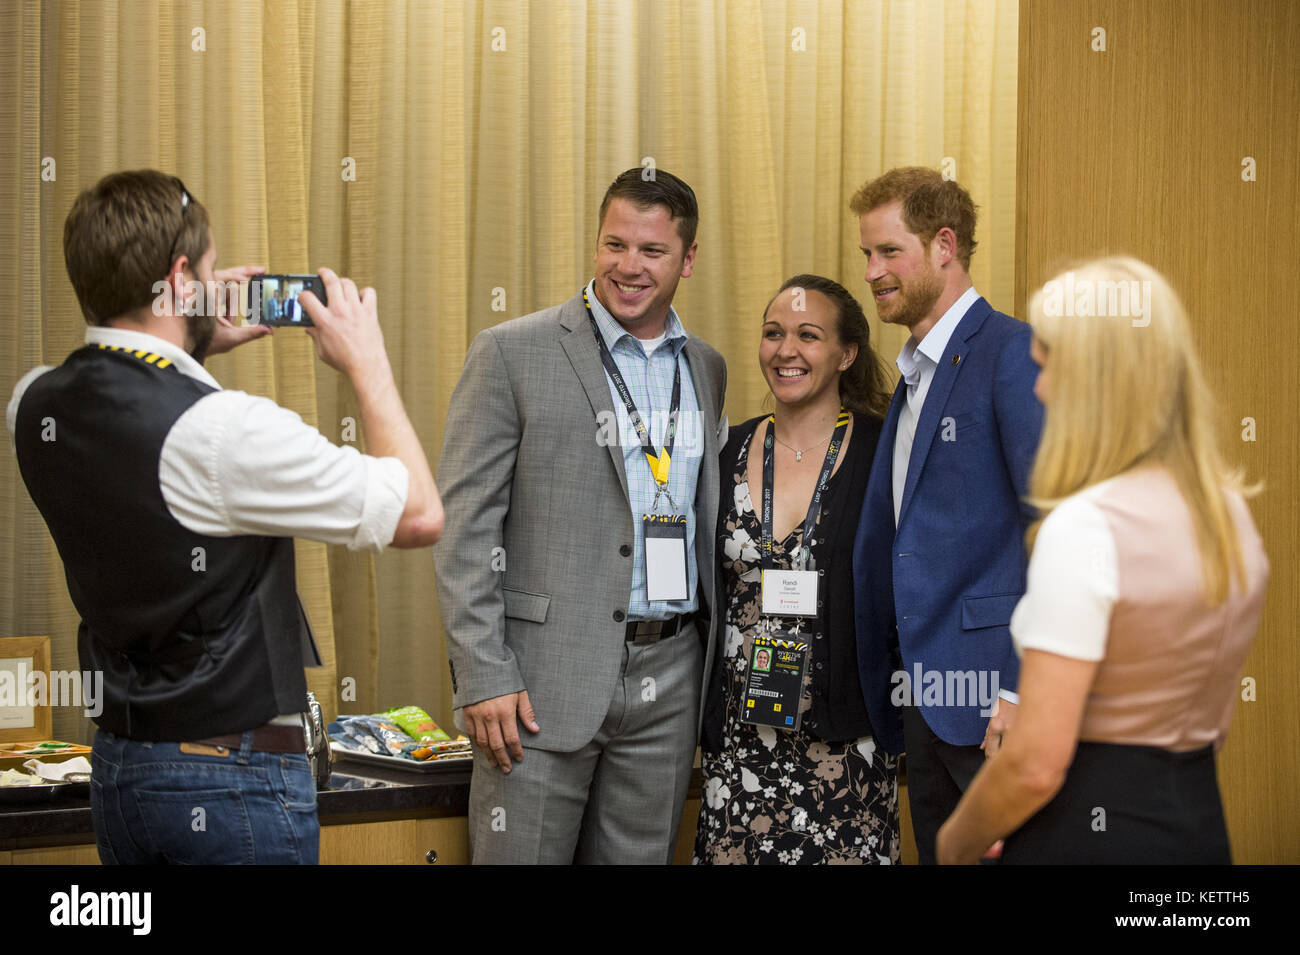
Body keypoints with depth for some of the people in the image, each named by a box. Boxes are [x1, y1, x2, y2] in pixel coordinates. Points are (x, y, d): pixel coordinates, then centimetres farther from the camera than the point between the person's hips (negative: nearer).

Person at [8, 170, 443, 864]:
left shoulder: (35, 406, -1)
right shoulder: (224, 431, -24)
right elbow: (419, 515, -17)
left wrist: (197, 347, 14)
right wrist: (367, 365, -7)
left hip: (115, 763, 7)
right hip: (236, 777, -7)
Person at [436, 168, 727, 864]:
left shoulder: (707, 370, 12)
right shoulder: (512, 353, -4)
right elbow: (464, 525, -7)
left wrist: (721, 665, 12)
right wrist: (483, 676, -13)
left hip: (668, 677, 5)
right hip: (546, 680, -4)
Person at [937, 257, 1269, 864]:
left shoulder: (1085, 525, -19)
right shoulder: (1231, 513, 6)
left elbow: (1035, 766, -20)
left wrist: (956, 842, -4)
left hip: (1085, 834, -8)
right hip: (1202, 822, 8)